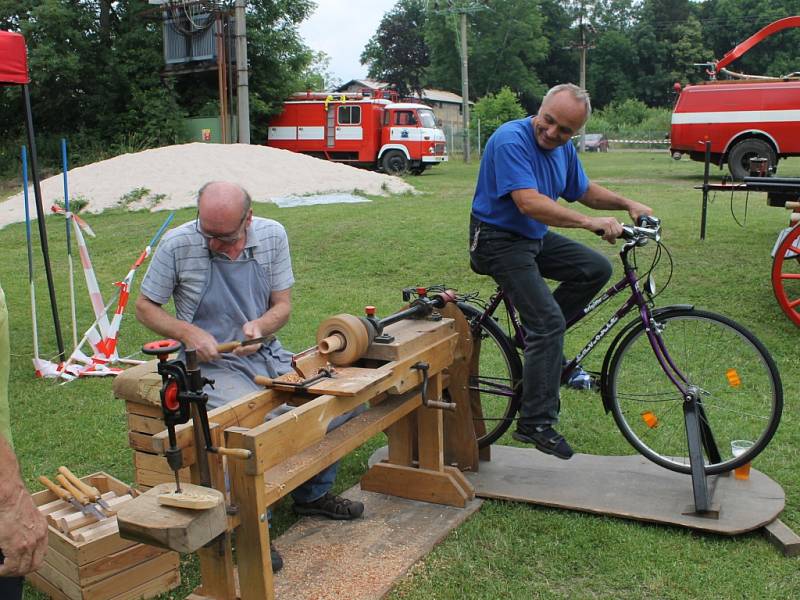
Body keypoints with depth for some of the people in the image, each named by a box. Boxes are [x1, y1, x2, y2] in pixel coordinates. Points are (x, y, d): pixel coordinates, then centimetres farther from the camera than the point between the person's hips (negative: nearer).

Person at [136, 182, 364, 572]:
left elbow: (283, 304, 4)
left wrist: (259, 326, -18)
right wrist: (188, 332, -19)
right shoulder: (177, 244, -12)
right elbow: (145, 306, -2)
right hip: (212, 363, -5)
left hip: (266, 354, 5)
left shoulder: (273, 236, -3)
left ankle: (313, 493, 16)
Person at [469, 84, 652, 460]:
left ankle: (538, 333, 9)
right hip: (499, 240, -9)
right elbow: (528, 203, -34)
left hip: (536, 237, 9)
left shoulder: (563, 149, 5)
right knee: (550, 320, -16)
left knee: (596, 269, -1)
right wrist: (589, 222, -39)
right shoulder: (511, 140, -23)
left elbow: (584, 191, 20)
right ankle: (535, 423, -10)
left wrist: (627, 204, 4)